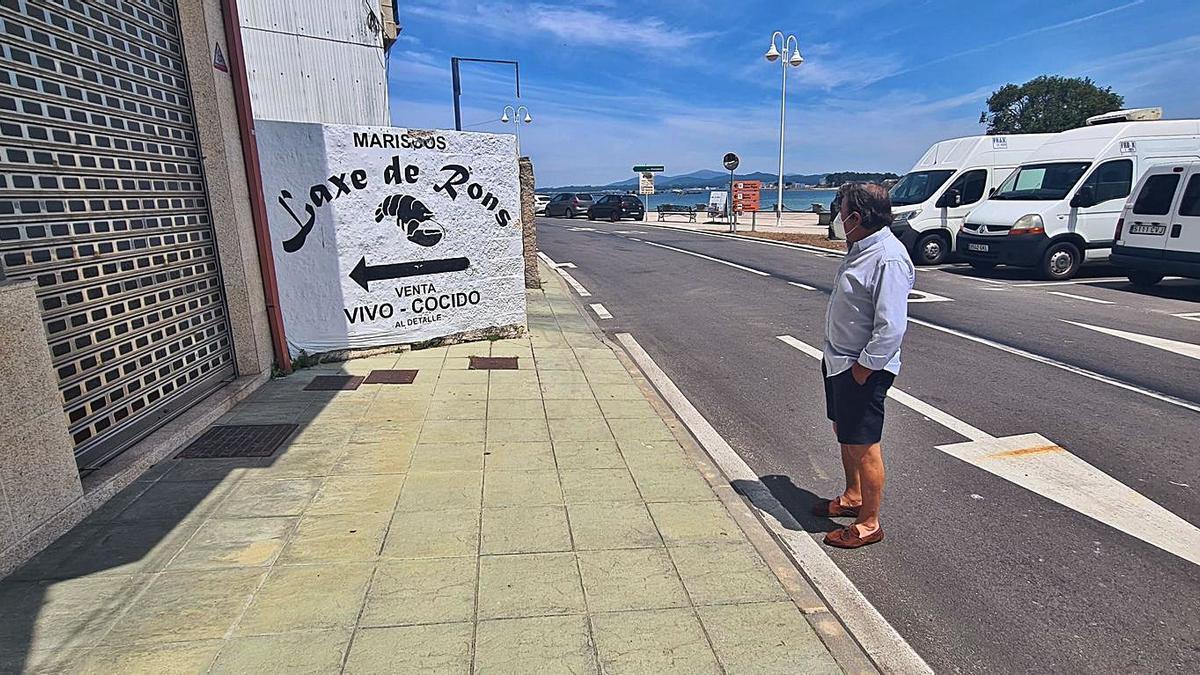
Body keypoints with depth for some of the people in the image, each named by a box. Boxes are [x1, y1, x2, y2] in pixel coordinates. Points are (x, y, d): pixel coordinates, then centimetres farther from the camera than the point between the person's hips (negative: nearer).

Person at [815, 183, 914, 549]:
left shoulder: (888, 259, -24)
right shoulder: (861, 248, 8)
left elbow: (891, 328, -27)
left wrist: (862, 369, -20)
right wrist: (838, 358, 16)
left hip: (863, 368, -10)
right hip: (839, 360, 10)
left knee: (863, 445, 2)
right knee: (843, 433, 23)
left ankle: (869, 524, 19)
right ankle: (853, 497, 42)